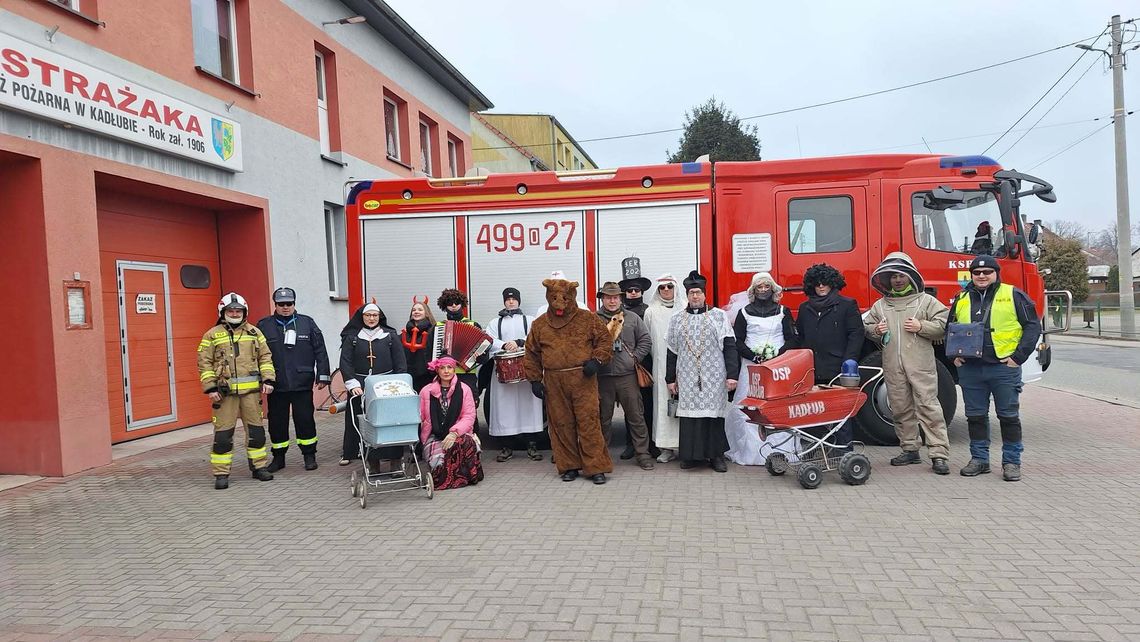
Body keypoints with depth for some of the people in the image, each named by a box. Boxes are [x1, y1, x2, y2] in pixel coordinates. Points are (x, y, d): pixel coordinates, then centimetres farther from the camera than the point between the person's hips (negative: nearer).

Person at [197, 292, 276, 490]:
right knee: (223, 433, -1)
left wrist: (268, 380, 1)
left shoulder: (254, 332, 12)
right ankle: (221, 474, 8)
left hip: (251, 390, 2)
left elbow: (265, 357, 12)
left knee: (256, 429, 8)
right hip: (225, 391, -2)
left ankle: (259, 466, 21)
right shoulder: (212, 335, 4)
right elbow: (204, 363, 2)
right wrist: (210, 387, -6)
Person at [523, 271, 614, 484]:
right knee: (561, 424, 6)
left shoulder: (588, 319, 5)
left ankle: (596, 467, 3)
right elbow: (532, 354, 13)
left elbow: (605, 340, 8)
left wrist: (596, 360, -8)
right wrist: (534, 379, 7)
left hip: (583, 379, -2)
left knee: (589, 422, -4)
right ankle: (569, 466, 18)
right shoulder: (540, 324, 10)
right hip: (554, 382, 2)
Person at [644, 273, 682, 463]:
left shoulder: (682, 311, 5)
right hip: (660, 365, 0)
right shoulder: (651, 312, 8)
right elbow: (646, 340, 9)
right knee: (663, 402, -1)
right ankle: (666, 447, 3)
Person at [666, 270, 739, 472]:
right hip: (687, 378, 2)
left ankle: (716, 455, 11)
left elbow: (729, 347, 0)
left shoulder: (719, 316, 5)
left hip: (714, 378, -2)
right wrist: (671, 379, 10)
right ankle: (690, 454, 11)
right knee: (689, 414, 1)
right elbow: (672, 351, 13)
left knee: (714, 413, 0)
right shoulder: (677, 320, 12)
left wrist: (731, 375, -7)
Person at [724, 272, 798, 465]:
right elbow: (738, 341, 4)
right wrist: (755, 357, -10)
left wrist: (777, 355, -10)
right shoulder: (744, 312, 10)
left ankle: (779, 450, -4)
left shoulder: (783, 312, 12)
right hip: (751, 365, 0)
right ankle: (750, 450, -6)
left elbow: (791, 339, 6)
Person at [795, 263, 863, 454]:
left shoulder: (847, 305, 4)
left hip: (837, 371, -4)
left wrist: (848, 362, -11)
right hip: (813, 372, 4)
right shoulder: (805, 308, 17)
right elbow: (799, 337, 20)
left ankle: (844, 451, 3)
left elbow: (856, 334, -2)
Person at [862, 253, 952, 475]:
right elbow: (866, 327, 20)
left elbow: (943, 325, 1)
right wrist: (875, 330, -1)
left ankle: (939, 454, -6)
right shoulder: (879, 305, 15)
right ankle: (910, 450, 19)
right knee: (901, 409, 8)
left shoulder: (926, 301, 6)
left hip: (921, 365, -4)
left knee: (928, 407, -7)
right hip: (892, 367, 4)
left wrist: (921, 327, -12)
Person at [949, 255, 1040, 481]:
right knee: (975, 416, 9)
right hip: (970, 368, 3)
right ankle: (979, 459, 20)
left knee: (1009, 416, 4)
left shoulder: (1013, 296, 1)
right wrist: (954, 354, 8)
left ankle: (1012, 462, 14)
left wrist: (1019, 356, -9)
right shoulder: (961, 299, 12)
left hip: (1004, 367, -3)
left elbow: (1033, 326, -1)